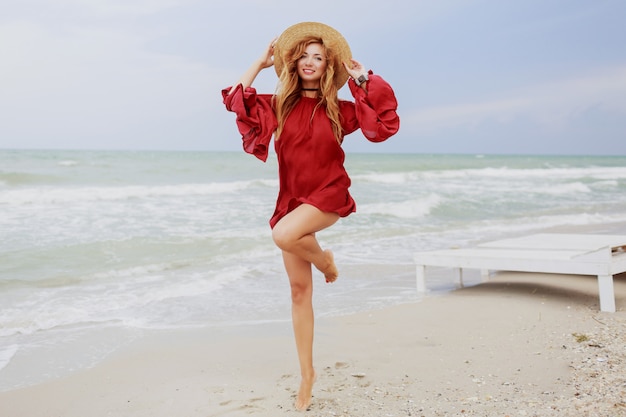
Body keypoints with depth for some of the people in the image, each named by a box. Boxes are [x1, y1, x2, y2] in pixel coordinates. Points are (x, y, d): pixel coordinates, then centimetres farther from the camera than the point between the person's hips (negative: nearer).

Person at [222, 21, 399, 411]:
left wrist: (364, 77, 0)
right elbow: (235, 99, 12)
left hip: (328, 195, -3)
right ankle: (307, 373, 12)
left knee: (284, 235, -36)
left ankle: (324, 258, 0)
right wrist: (260, 63, 12)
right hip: (292, 200, 3)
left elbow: (383, 116, -3)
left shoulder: (338, 109, 3)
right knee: (300, 290, 2)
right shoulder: (278, 105, 8)